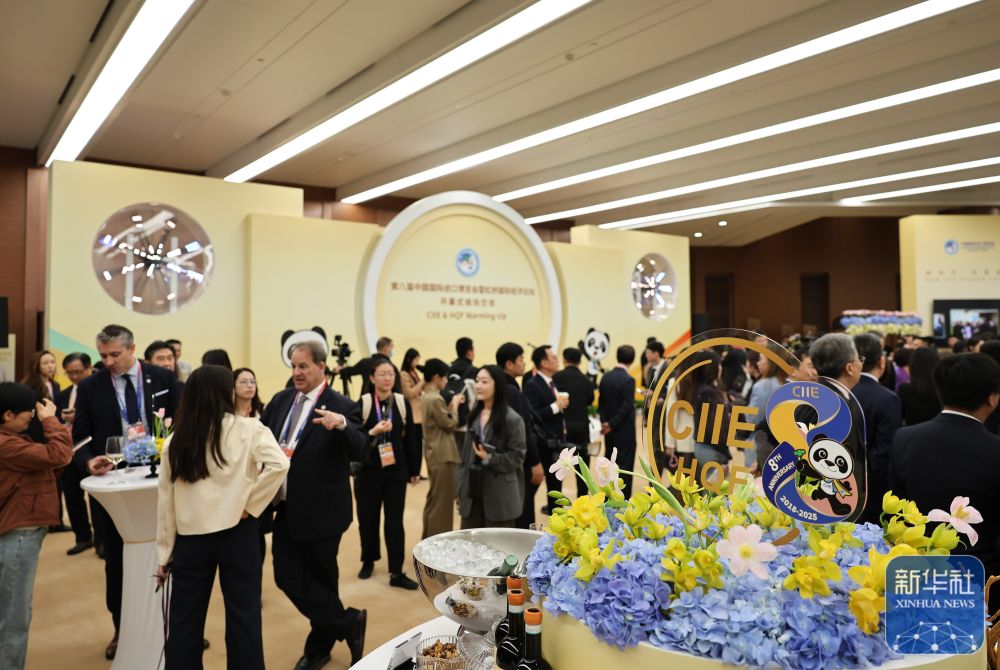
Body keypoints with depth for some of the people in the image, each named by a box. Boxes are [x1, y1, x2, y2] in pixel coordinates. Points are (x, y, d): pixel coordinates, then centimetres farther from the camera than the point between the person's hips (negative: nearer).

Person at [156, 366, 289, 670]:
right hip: (237, 533, -2)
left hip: (190, 538, 3)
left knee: (184, 622, 15)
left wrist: (164, 553, 13)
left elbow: (165, 500, 6)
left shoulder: (175, 440, 3)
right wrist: (249, 505, -10)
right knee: (243, 617, 9)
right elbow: (278, 464, -22)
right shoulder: (247, 429, -6)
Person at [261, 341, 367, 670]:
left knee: (321, 580, 9)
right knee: (287, 577, 7)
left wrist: (342, 424, -41)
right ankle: (348, 622, 22)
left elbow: (359, 452, -23)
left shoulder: (341, 406, -13)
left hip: (320, 511, -6)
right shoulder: (281, 400, 6)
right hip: (286, 509, 6)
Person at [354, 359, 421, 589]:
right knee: (368, 519, 10)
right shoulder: (362, 403, -6)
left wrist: (414, 470, 9)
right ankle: (368, 561, 33)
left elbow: (411, 438, 6)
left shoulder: (403, 403, 1)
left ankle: (396, 573, 9)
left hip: (396, 470, 1)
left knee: (395, 522, 3)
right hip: (368, 471, -1)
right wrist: (372, 432, -25)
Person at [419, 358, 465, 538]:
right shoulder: (435, 399, -20)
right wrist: (455, 404, -2)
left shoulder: (426, 397, 11)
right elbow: (451, 424, -15)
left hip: (435, 455, 10)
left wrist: (452, 404, 9)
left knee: (434, 500, 18)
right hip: (442, 456, -10)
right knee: (442, 502, -2)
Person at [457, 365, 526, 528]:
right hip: (473, 491, 6)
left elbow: (517, 457, -10)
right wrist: (460, 489, 12)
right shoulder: (474, 416, 9)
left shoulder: (512, 419, -11)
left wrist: (489, 459, -22)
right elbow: (465, 454, 12)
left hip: (499, 496, -6)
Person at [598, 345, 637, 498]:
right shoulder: (628, 380, -17)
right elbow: (627, 407, -20)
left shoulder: (606, 376, 3)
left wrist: (605, 421, -1)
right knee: (624, 468, 1)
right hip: (625, 432, -6)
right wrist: (612, 425, -12)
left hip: (609, 430, 6)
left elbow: (601, 402, 4)